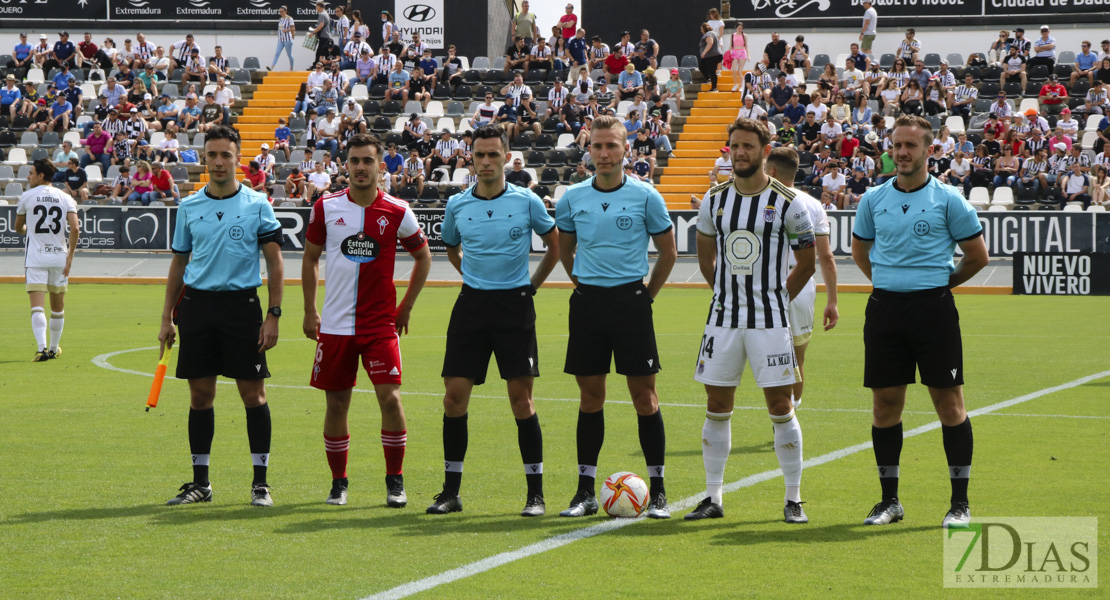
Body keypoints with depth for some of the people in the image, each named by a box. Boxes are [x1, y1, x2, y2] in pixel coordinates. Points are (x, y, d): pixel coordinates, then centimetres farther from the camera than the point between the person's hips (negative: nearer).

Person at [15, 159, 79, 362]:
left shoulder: (26, 196, 1)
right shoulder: (65, 198, 4)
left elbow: (18, 228, 14)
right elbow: (75, 228, -9)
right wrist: (70, 255, -4)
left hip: (35, 258, -2)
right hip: (59, 257, 2)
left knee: (37, 306, -10)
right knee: (58, 306, 17)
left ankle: (42, 347, -27)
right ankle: (54, 348, 28)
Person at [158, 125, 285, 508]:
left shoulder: (257, 205, 0)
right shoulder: (189, 207, 9)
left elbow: (274, 263, 1)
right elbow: (178, 264, 15)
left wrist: (273, 315, -7)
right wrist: (167, 318, 10)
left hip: (241, 304, -3)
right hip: (196, 304, 3)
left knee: (253, 394, -3)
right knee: (200, 395, 4)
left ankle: (260, 483, 4)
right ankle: (200, 483, 12)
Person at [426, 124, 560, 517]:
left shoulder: (526, 202, -3)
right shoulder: (457, 205, 4)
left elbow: (556, 245, 11)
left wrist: (532, 285, 7)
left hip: (514, 306, -3)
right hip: (471, 305, 3)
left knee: (521, 397, -5)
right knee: (454, 396, -2)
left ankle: (535, 493, 2)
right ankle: (451, 491, 7)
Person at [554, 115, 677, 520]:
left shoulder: (645, 197, -3)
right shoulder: (573, 198, 5)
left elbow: (667, 251, 6)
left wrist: (646, 293, 4)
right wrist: (582, 283, 13)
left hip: (631, 300, -2)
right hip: (587, 301, 2)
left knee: (644, 395, -3)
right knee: (590, 396, 5)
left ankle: (657, 490, 3)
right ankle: (586, 491, 10)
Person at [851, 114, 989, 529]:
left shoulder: (948, 199, -1)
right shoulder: (874, 199, 9)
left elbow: (978, 256, 6)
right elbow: (860, 251, 24)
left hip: (934, 308, -3)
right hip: (885, 308, 3)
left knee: (949, 402, -3)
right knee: (885, 405, 4)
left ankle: (960, 502, 3)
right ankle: (889, 501, 14)